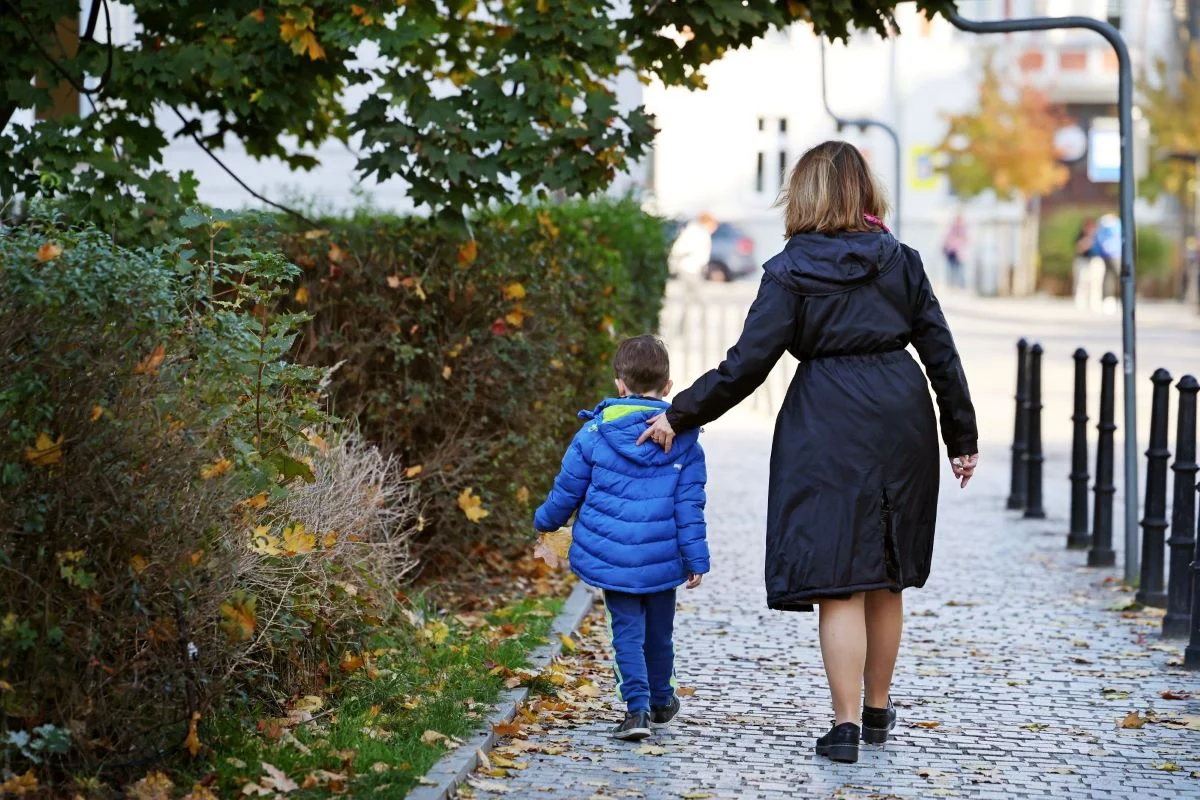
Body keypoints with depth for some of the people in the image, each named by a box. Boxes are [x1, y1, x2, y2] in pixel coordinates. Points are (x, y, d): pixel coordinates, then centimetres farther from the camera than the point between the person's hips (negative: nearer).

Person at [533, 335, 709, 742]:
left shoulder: (596, 432, -5)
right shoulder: (684, 440, -2)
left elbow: (567, 490, 4)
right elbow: (689, 505, -3)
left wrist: (545, 521, 23)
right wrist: (696, 557, 2)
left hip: (610, 555, -1)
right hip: (661, 558, 1)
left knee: (627, 631, 4)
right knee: (658, 631, 18)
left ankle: (637, 707, -10)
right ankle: (661, 702, 36)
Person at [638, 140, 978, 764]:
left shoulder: (790, 272, -5)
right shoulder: (900, 261, 6)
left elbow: (746, 365, -8)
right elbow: (941, 351, 7)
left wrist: (679, 417, 0)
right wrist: (962, 437, 14)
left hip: (829, 431, -4)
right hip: (903, 424, 4)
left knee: (839, 582, -1)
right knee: (885, 577, 16)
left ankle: (846, 724, -2)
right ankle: (877, 710, 27)